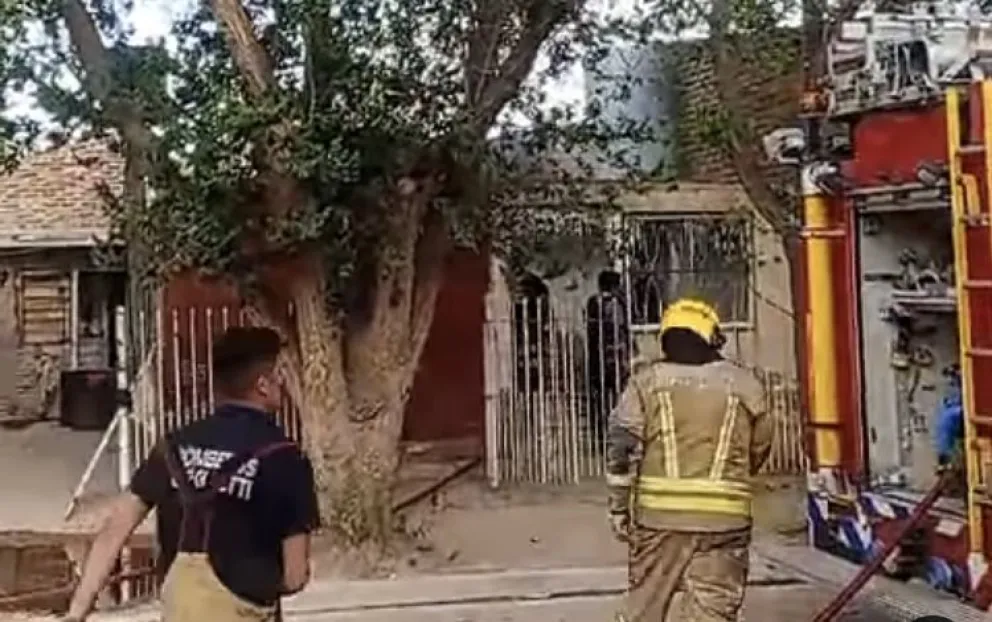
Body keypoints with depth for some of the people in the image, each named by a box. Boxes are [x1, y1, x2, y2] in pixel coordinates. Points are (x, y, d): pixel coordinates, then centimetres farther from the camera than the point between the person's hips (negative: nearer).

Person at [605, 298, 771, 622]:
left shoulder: (647, 380, 2)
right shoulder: (743, 384, 4)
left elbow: (622, 448, -4)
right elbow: (760, 449, 13)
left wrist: (619, 507, 2)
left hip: (660, 512, 1)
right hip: (724, 516, 0)